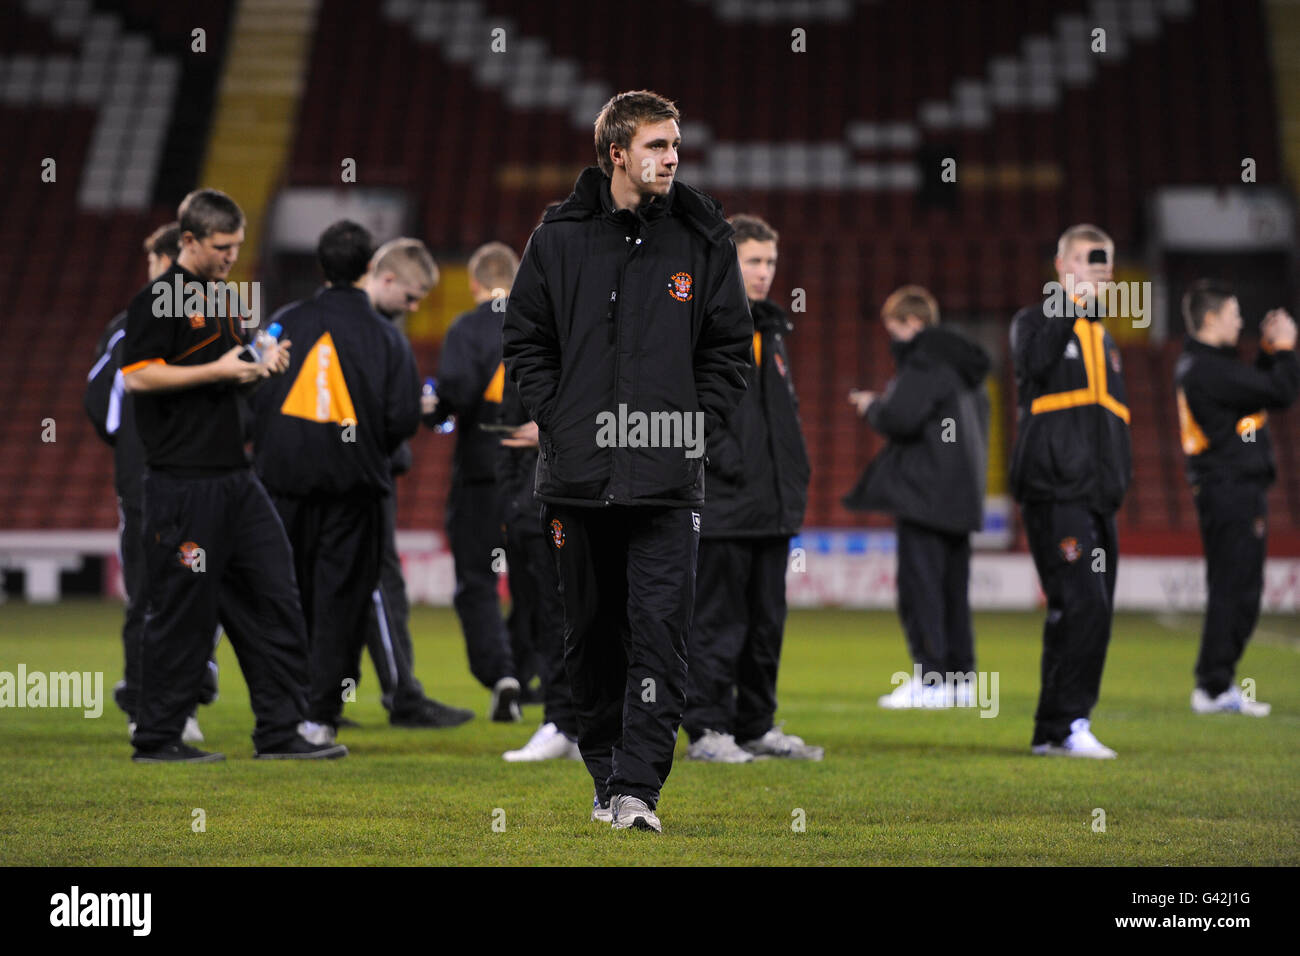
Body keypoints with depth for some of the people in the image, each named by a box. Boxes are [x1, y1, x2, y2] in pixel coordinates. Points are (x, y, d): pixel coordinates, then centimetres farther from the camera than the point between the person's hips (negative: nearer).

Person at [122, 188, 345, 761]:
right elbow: (138, 376, -17)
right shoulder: (158, 299, -9)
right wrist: (219, 370, -17)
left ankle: (280, 733, 11)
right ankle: (157, 738, 6)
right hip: (182, 482, -9)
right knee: (181, 609, -4)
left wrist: (261, 366, 7)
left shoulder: (222, 297, 18)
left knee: (275, 597, 7)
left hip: (235, 476, 9)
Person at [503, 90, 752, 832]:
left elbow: (731, 348, 8)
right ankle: (606, 774, 22)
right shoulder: (560, 240, 5)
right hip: (581, 476, 1)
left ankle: (639, 788, -11)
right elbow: (526, 341, 10)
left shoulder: (706, 241, 5)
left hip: (668, 480, -1)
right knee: (592, 634, 9)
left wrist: (692, 428, -3)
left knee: (661, 631, -10)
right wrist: (560, 422, -1)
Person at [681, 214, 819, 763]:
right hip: (723, 506, -8)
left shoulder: (770, 329, 18)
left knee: (767, 621, 12)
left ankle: (756, 726, 21)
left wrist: (795, 476, 16)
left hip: (772, 509, 8)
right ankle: (707, 731, 2)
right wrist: (730, 464, -19)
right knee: (717, 623, -4)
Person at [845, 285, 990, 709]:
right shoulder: (964, 365, 18)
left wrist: (872, 406, 0)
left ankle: (931, 678, -11)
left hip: (926, 495, -10)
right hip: (961, 495, 10)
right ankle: (960, 677, 13)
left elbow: (900, 419, -22)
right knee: (952, 587, 12)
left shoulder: (924, 363, -12)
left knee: (919, 584, -7)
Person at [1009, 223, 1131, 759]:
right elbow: (1035, 361, -21)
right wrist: (1070, 300, -18)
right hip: (1055, 492, -8)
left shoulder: (1103, 337, 24)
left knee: (1094, 614, 6)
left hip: (1097, 494, 8)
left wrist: (1118, 478, 18)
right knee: (1081, 606, -18)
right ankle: (1063, 726, -15)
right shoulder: (1036, 321, 2)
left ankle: (1055, 732, 11)